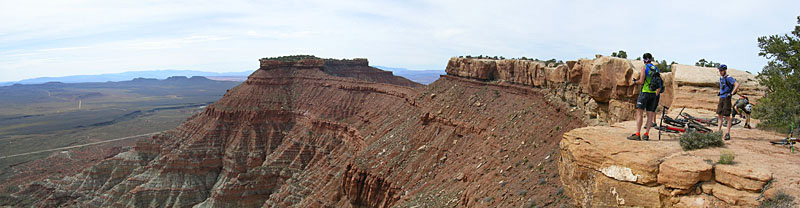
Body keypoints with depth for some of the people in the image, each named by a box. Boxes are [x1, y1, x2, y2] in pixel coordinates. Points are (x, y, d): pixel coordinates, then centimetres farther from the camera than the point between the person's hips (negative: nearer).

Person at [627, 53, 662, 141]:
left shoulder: (644, 68, -7)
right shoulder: (656, 69, 13)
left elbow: (641, 81, -14)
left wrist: (635, 81, 6)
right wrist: (656, 95, 20)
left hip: (645, 92, -6)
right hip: (653, 93, 6)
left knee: (639, 113, -7)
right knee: (650, 114, 7)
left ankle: (637, 134, -13)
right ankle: (646, 134, 6)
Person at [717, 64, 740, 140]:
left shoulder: (728, 78, -13)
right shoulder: (721, 78, 13)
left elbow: (737, 84, -24)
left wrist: (731, 93, -23)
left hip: (726, 99, -8)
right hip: (721, 98, 8)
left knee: (727, 117, -5)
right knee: (719, 115, 9)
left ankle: (728, 133, 0)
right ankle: (719, 130, 15)